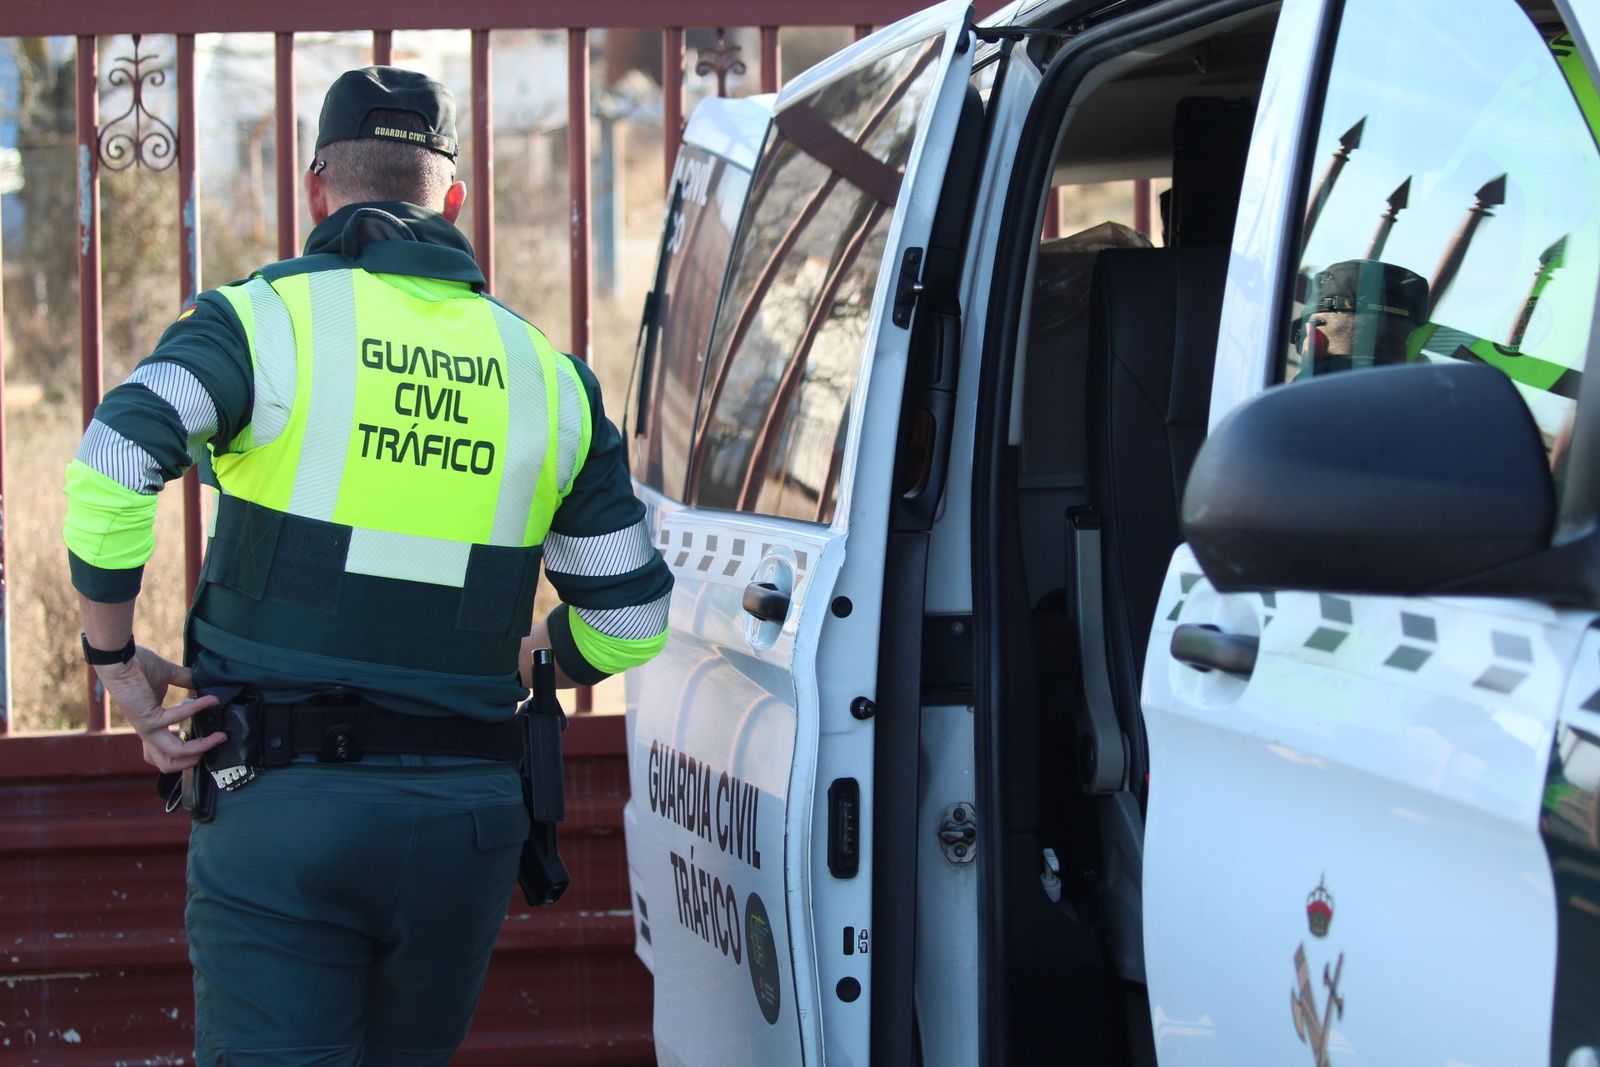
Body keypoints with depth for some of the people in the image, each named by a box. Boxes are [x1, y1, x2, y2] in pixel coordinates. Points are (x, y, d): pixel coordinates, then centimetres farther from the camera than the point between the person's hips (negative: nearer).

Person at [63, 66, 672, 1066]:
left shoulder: (265, 318, -1)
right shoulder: (549, 374, 11)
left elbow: (110, 467, -18)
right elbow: (629, 621, 11)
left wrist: (116, 655, -5)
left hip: (285, 806, -3)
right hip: (468, 817, 4)